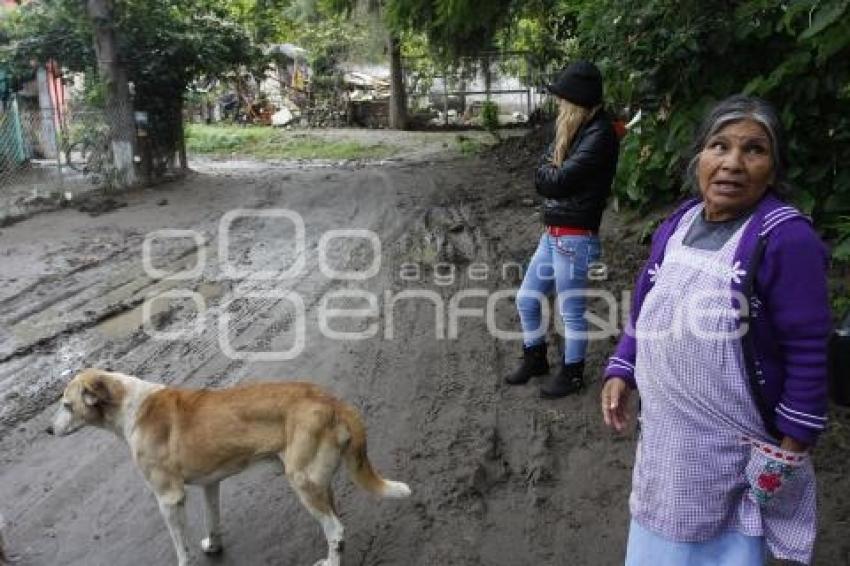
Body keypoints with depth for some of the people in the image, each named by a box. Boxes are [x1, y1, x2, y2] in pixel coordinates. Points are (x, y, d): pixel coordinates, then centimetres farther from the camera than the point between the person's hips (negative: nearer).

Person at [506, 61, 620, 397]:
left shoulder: (600, 135, -16)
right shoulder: (574, 129, 12)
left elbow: (558, 179, -19)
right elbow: (544, 177, 10)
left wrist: (547, 171, 0)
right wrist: (551, 173, -10)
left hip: (575, 239, -9)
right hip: (552, 234, 9)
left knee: (571, 311, 6)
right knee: (527, 300, 17)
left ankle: (572, 374, 25)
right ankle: (535, 359, 36)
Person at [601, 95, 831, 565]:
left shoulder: (787, 239, -20)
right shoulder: (675, 226, 1)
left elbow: (807, 352, -17)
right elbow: (644, 312, 11)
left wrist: (791, 446, -14)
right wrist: (620, 372, 2)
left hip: (732, 445, -6)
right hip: (664, 430, 6)